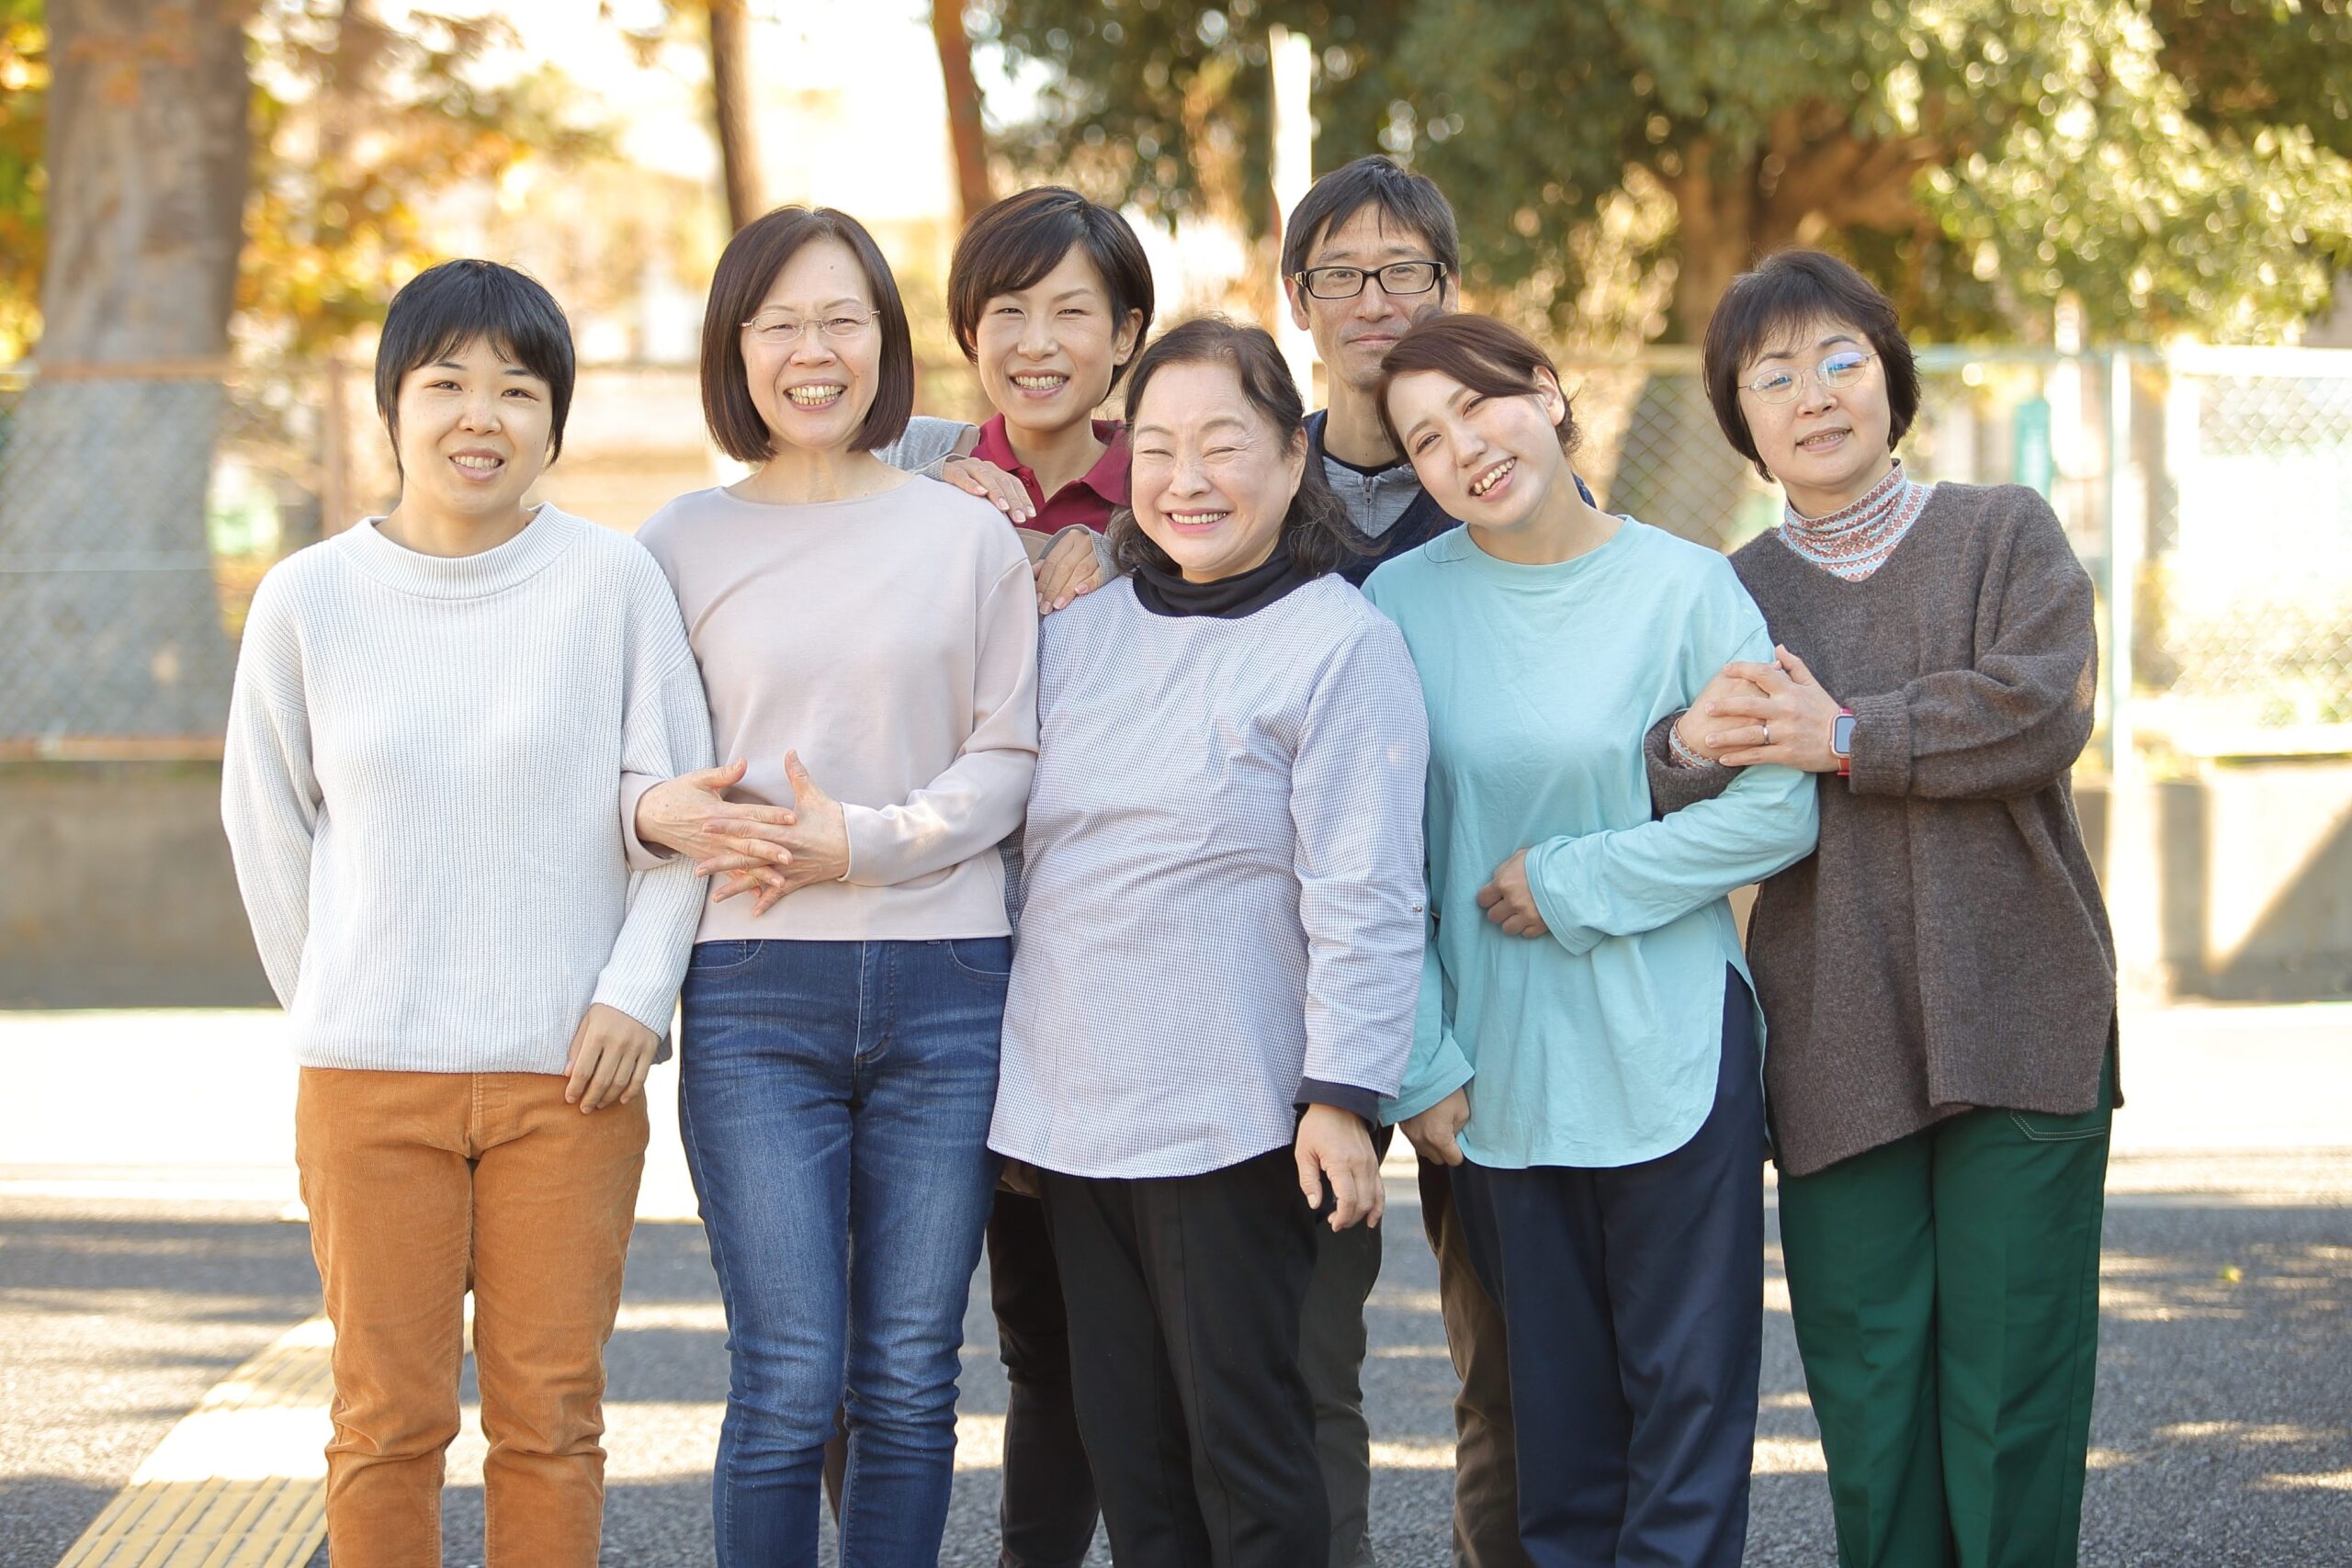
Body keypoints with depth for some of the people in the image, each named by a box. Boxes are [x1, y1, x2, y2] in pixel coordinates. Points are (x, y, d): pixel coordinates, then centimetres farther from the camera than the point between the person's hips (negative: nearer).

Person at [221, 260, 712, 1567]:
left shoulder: (613, 581, -2)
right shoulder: (312, 598, 1)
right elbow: (267, 819, 12)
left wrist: (637, 989, -7)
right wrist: (328, 997, 10)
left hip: (570, 1068, -1)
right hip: (368, 1069, 1)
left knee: (553, 1412, 4)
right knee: (389, 1416, 4)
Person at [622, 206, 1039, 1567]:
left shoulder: (967, 536, 6)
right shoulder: (684, 543, 7)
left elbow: (1009, 759, 4)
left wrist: (864, 841, -11)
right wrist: (658, 812, -13)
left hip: (943, 989, 1)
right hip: (757, 994, -1)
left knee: (908, 1385, 5)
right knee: (788, 1385, -5)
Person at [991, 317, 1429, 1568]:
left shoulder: (1340, 644, -7)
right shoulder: (1080, 633, 11)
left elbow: (1365, 895, -11)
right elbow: (1017, 843, 18)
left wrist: (1342, 1095, -15)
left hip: (1229, 1123, -6)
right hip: (1073, 1110, 6)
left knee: (1244, 1447, 0)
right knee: (1124, 1451, 11)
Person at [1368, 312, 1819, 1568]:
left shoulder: (1683, 587, -3)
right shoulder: (1401, 603, 0)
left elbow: (1779, 809, -6)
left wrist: (1575, 883, -9)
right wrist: (1416, 1064, -2)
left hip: (1672, 1053, -1)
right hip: (1498, 1068, 1)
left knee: (1688, 1396, 2)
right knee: (1555, 1412, 8)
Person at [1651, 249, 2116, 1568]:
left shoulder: (2007, 534, 8)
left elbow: (2044, 707, -10)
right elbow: (1687, 826, 4)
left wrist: (1846, 739, -13)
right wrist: (1687, 750, -18)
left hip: (2018, 1032, -2)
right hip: (1835, 1052, 2)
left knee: (2011, 1394, -3)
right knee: (1869, 1410, 0)